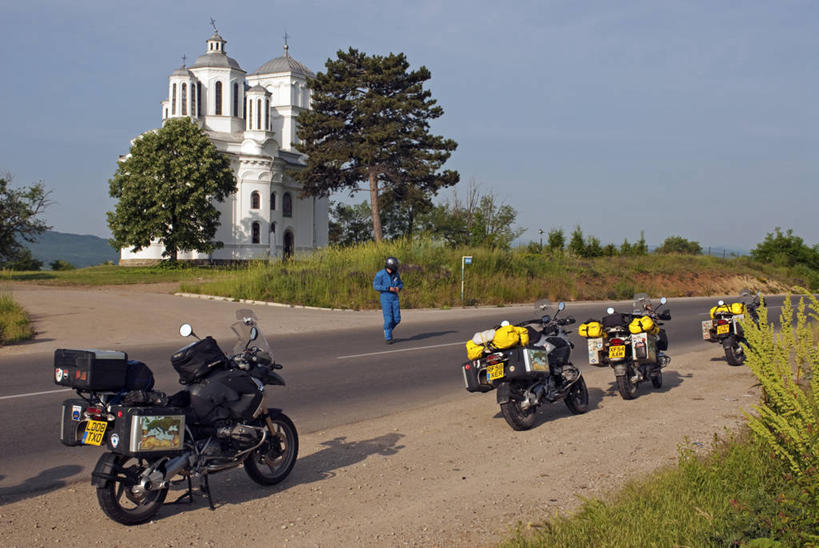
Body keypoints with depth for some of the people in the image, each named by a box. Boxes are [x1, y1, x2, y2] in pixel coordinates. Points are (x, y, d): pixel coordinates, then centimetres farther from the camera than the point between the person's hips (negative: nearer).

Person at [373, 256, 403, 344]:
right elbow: (376, 286, -18)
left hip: (394, 299, 5)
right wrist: (389, 288, -24)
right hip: (385, 298, -5)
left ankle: (388, 330, 29)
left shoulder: (395, 274, 5)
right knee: (388, 319, -10)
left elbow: (401, 284, 15)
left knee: (397, 319, 1)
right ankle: (388, 338, 3)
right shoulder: (380, 274, -12)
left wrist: (398, 288, -10)